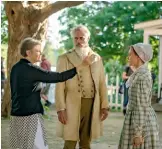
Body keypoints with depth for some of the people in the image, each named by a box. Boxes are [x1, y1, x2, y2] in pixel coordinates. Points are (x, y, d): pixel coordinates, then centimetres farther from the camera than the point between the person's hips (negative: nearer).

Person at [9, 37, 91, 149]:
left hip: (17, 115, 8)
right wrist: (81, 66, -18)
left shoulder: (16, 68, 10)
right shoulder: (30, 69, -15)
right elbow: (58, 77, -19)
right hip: (30, 116, -8)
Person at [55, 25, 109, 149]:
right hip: (72, 105, -3)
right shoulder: (65, 58, -1)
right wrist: (61, 108, -11)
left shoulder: (97, 58, 10)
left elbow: (102, 84, 11)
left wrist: (105, 105, 4)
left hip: (92, 105, 3)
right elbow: (60, 86, -4)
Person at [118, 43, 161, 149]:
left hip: (141, 122, -9)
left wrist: (137, 132, -21)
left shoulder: (141, 77, -19)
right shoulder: (142, 73, 10)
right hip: (144, 119, 9)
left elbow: (141, 107, -22)